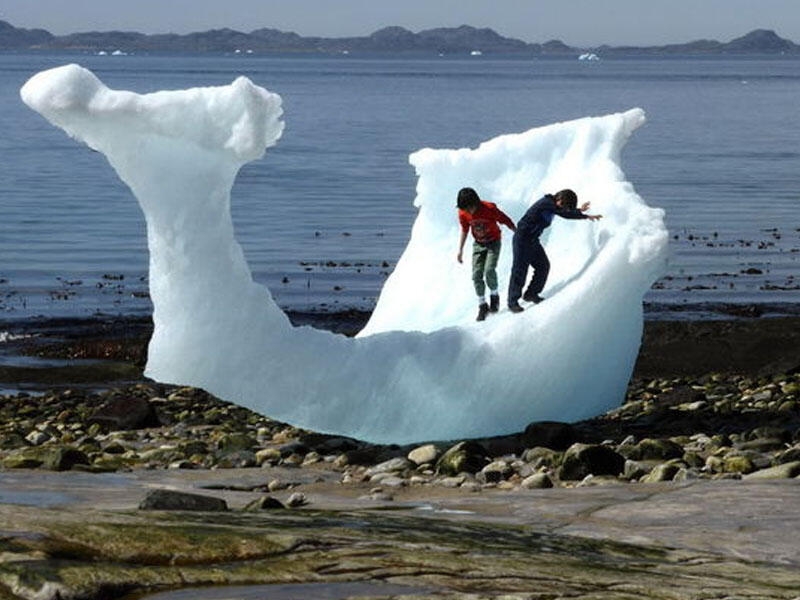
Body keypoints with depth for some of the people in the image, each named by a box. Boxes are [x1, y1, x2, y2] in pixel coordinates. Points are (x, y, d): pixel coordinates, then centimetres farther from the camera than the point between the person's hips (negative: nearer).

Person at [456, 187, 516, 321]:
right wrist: (460, 250, 6)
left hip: (493, 242, -3)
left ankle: (494, 296, 4)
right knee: (476, 275, -8)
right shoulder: (463, 214, -15)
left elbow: (506, 220, -13)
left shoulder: (489, 209, -27)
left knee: (489, 270, -22)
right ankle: (482, 306, 5)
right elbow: (464, 230, 4)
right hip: (478, 244, 3)